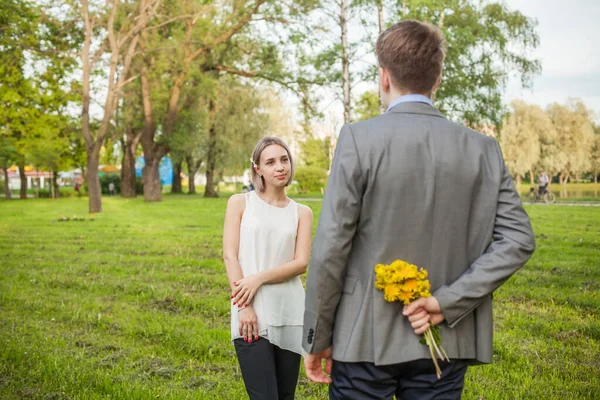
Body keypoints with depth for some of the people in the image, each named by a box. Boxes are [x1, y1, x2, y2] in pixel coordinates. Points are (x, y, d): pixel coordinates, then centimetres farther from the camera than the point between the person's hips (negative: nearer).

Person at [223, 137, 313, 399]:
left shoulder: (302, 213, 9)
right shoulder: (240, 203, 5)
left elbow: (301, 263, -1)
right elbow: (230, 256, -3)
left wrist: (259, 278, -15)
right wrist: (244, 306, -12)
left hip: (290, 313, 3)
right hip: (253, 313, -3)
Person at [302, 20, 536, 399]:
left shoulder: (359, 138, -11)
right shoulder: (483, 149, 1)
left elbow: (331, 246, -12)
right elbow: (518, 240, -3)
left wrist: (317, 338, -2)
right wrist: (447, 301, -7)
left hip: (366, 339, -3)